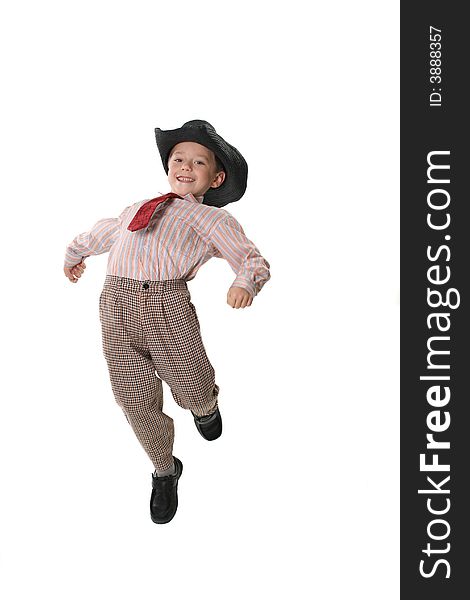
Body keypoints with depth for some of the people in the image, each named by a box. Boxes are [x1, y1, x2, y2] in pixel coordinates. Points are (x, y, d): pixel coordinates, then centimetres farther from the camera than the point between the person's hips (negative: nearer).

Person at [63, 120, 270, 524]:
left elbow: (253, 260, 2)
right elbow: (104, 232, 46)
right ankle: (165, 471, 29)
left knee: (193, 391, 6)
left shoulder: (213, 219, 12)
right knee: (135, 401, 5)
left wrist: (246, 283, -20)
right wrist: (76, 252, 59)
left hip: (169, 305, -3)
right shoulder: (137, 211, 26)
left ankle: (206, 407, 46)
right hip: (117, 304, 4)